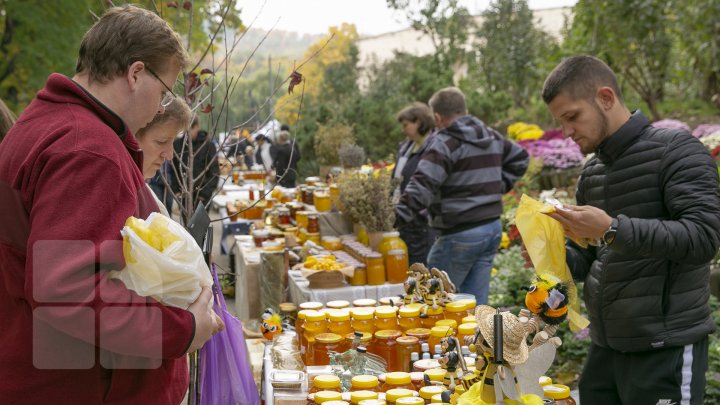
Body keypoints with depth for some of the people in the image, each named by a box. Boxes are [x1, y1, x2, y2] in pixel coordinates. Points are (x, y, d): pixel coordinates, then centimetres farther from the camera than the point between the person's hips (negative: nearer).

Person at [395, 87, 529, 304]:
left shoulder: (445, 142, -13)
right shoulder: (492, 137, 12)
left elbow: (422, 186, -24)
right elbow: (519, 157, 29)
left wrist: (397, 218, -27)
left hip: (461, 234, -8)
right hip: (493, 228, 8)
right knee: (476, 303, 11)